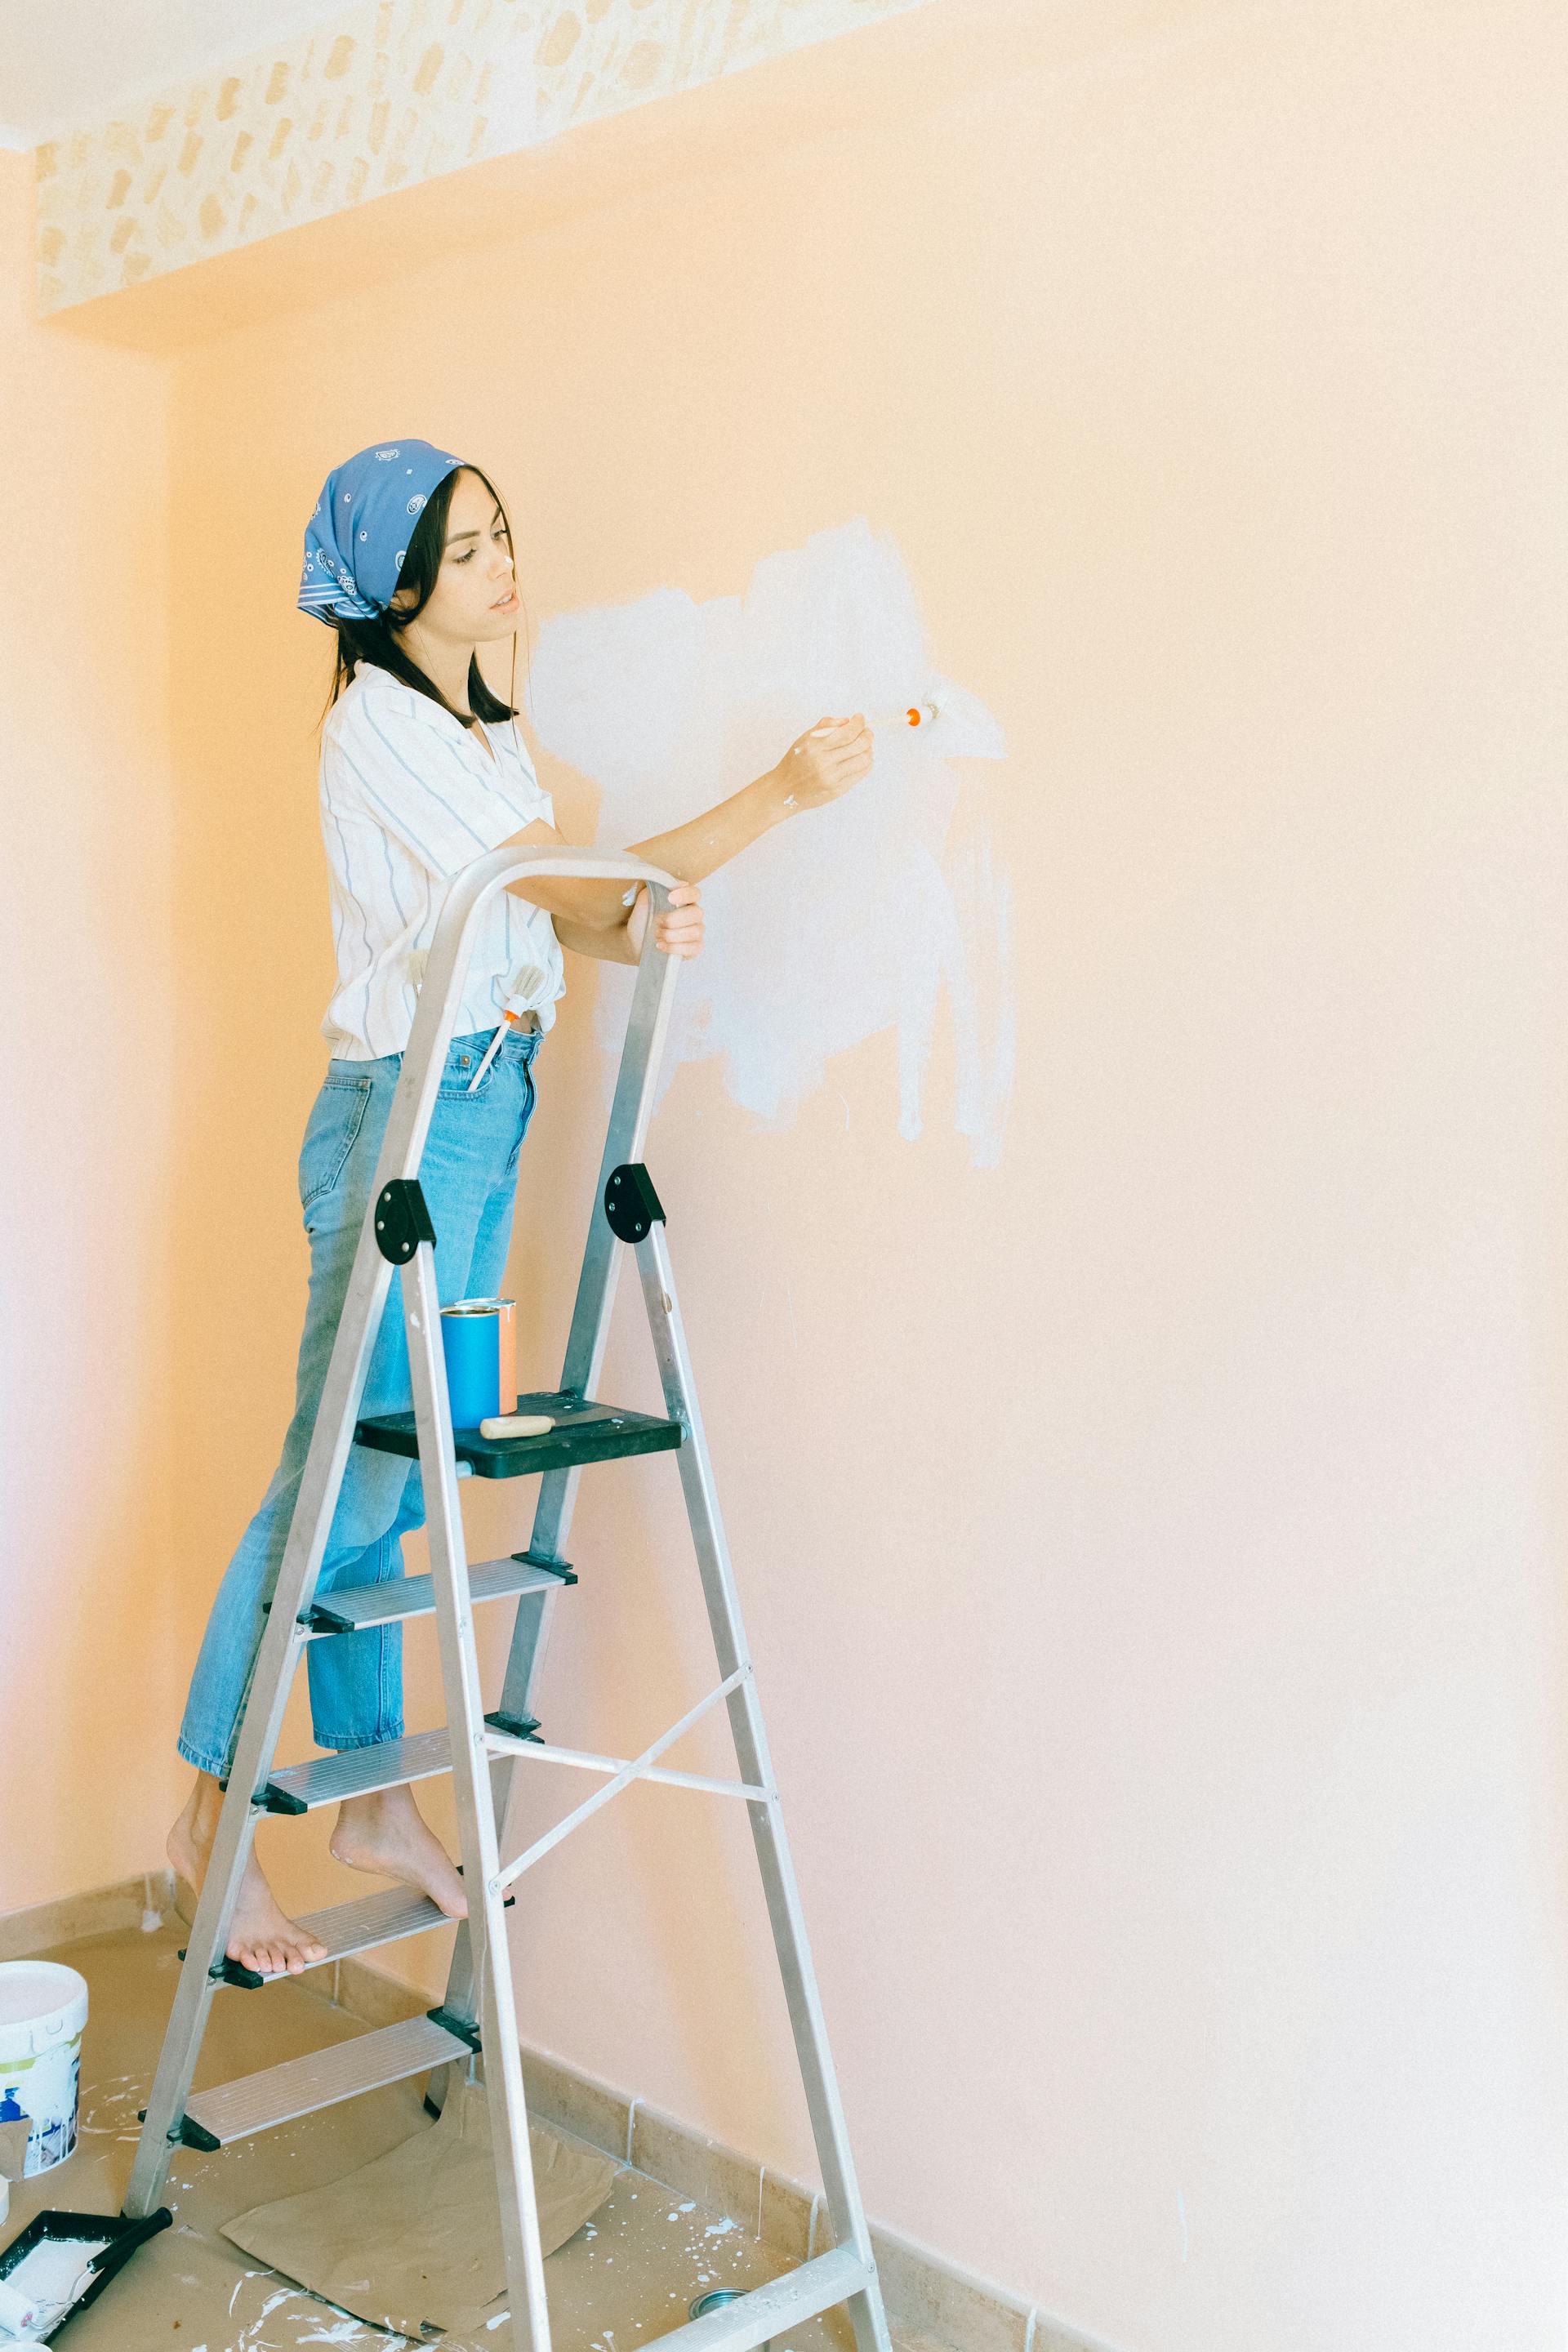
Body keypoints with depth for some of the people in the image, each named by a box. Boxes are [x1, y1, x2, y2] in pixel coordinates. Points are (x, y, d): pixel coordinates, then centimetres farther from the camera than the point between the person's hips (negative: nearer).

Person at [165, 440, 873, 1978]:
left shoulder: (484, 725, 18)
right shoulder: (377, 721, -10)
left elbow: (556, 913, 13)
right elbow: (563, 881, -15)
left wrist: (643, 926, -10)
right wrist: (780, 795, -16)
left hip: (488, 1108, 8)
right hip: (406, 1110, -8)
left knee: (394, 1471, 11)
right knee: (339, 1471, -5)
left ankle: (375, 1797, 20)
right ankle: (217, 1810, 8)